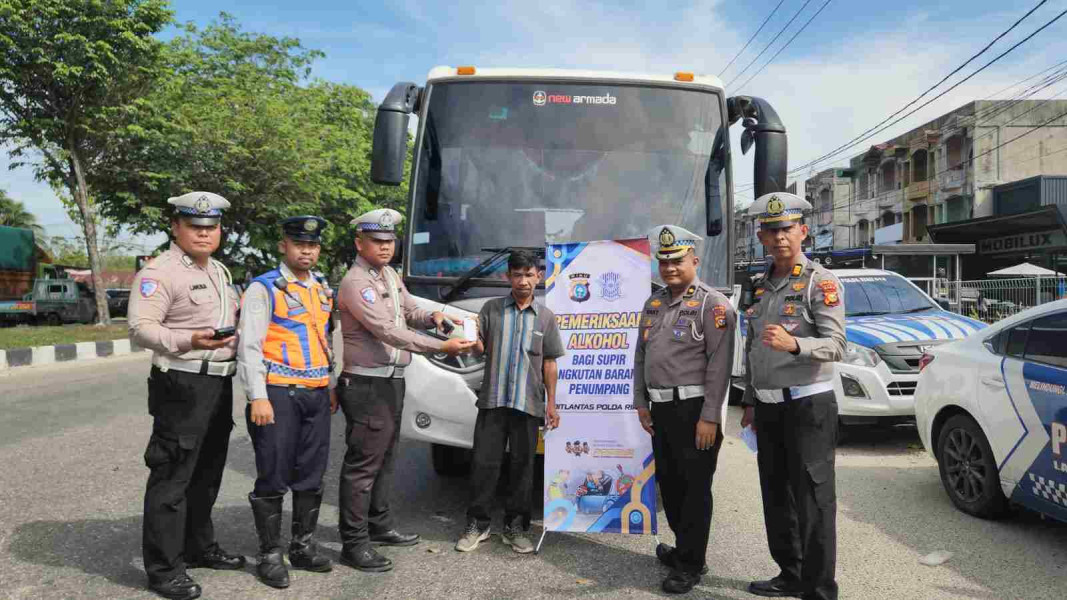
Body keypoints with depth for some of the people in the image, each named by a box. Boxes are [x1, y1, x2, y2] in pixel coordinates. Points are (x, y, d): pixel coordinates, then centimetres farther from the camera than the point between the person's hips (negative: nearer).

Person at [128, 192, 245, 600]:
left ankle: (199, 547, 33)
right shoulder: (159, 271, -11)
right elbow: (141, 328, -20)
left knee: (207, 473, 18)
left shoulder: (219, 271, 16)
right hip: (183, 385, -9)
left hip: (219, 383, 9)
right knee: (172, 478, -2)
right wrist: (190, 341, -32)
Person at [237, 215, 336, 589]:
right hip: (278, 394, -6)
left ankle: (303, 546, 25)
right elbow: (249, 346, -10)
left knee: (311, 476, 11)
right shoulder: (263, 288, -5)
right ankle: (270, 555, 14)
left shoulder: (323, 289, 16)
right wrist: (258, 397, -17)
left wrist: (332, 386, 18)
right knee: (273, 477, 1)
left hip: (318, 394, 6)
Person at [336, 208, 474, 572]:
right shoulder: (356, 283, -16)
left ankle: (379, 526, 32)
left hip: (392, 381, 9)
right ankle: (354, 543, 5)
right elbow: (388, 331, -24)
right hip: (367, 385, -9)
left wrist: (432, 317, -1)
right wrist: (442, 347, -26)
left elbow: (409, 312, 23)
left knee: (384, 458, 18)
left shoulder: (390, 275, 13)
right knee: (363, 463, -4)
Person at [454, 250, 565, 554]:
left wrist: (551, 403, 4)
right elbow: (479, 347, 3)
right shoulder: (491, 308, 6)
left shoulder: (546, 317, 8)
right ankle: (477, 524, 15)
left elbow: (549, 363, 8)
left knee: (523, 466, 7)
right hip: (493, 400, 0)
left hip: (529, 403, 1)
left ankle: (515, 527, 19)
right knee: (484, 462, 2)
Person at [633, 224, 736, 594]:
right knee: (669, 482, 16)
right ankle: (683, 548, 33)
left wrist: (709, 417, -19)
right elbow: (640, 356, 17)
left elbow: (719, 366, -15)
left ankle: (690, 564, 13)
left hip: (694, 408, -7)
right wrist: (641, 403, 12)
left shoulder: (713, 305, -9)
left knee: (695, 487, 1)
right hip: (661, 409, 7)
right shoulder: (653, 304, 13)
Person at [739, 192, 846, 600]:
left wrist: (794, 344, -36)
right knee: (776, 497, 14)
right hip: (768, 408, 7)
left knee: (813, 501, -2)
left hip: (807, 405, -7)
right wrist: (750, 402, 16)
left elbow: (836, 345, -18)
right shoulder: (759, 286, 12)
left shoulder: (820, 282, -7)